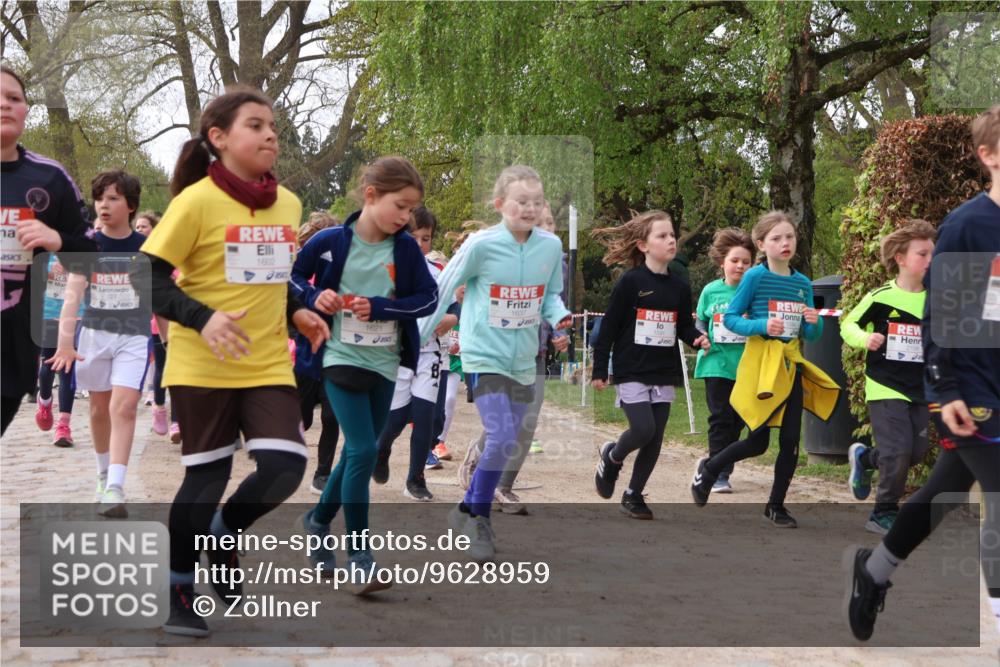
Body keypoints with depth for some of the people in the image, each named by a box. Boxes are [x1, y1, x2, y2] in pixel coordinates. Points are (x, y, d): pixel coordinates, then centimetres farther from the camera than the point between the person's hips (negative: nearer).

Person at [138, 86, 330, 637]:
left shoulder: (287, 204, 7)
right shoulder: (197, 200, -11)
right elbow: (149, 278, -12)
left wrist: (295, 312, 5)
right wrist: (203, 319, -25)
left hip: (269, 366, 5)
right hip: (203, 368, -5)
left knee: (284, 467, -8)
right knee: (206, 476, 2)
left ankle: (221, 538, 22)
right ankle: (180, 589, 23)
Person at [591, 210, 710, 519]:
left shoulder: (680, 287, 6)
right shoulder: (630, 282, -8)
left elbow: (684, 326, 14)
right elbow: (609, 327, -7)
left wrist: (698, 338, -9)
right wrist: (599, 370, -7)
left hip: (665, 375, 5)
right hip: (631, 372, -5)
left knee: (655, 440, 5)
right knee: (643, 429, -16)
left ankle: (633, 495, 21)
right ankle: (611, 457, 16)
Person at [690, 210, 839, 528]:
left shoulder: (803, 283, 6)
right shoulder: (755, 277, -9)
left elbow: (810, 335, 11)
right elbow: (730, 318, -8)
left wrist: (814, 323, -11)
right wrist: (762, 326, -23)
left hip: (790, 362, 5)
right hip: (760, 362, -5)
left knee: (790, 440, 4)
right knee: (758, 441, -1)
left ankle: (776, 505, 19)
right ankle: (709, 469, 25)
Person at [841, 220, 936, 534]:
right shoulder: (881, 297, -10)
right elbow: (848, 325, -2)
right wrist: (865, 338, -21)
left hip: (920, 390, 5)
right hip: (885, 388, -5)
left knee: (917, 452, 6)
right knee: (898, 451, -11)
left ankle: (864, 457, 35)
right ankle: (885, 513, 8)